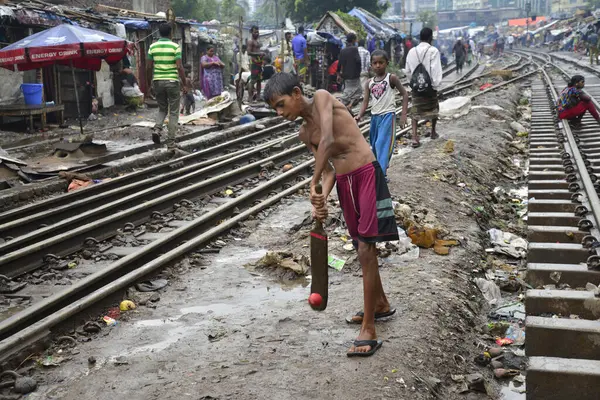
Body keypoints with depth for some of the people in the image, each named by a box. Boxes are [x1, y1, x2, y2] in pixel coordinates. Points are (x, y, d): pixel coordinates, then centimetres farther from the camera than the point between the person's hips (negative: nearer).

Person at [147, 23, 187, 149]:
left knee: (162, 109, 21)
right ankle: (171, 141, 4)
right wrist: (184, 84, -6)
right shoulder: (175, 46, -7)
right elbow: (179, 67, -12)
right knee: (173, 112, 5)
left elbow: (149, 67, 5)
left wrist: (152, 81, 19)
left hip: (158, 81, 4)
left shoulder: (153, 47, 4)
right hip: (172, 81, -3)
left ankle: (157, 129, -5)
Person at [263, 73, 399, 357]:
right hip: (344, 183, 8)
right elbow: (329, 171, 5)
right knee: (362, 249, 18)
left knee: (366, 251, -9)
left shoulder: (322, 98, -7)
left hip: (366, 176, -8)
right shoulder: (304, 135, 12)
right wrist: (321, 200, -14)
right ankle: (381, 305, 40)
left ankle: (368, 330, -5)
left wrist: (313, 184, -23)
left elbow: (328, 141, -22)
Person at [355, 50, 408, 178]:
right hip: (374, 116, 6)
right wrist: (360, 115, -16)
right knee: (375, 146, 14)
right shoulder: (369, 83, 7)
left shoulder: (391, 78, -5)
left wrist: (403, 114, -9)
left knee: (383, 144, -15)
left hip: (388, 116, -6)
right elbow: (366, 101, 2)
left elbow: (404, 94, -2)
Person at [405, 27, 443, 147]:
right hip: (430, 85, -2)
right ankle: (433, 132, 35)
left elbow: (408, 70, 5)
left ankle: (414, 137, -10)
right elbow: (436, 70, -18)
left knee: (415, 111, 4)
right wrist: (436, 85, -11)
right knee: (433, 109, 20)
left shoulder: (412, 51, -1)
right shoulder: (433, 50, -14)